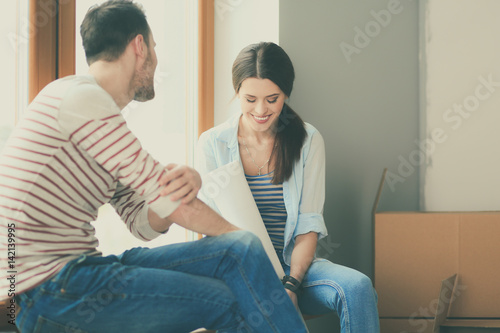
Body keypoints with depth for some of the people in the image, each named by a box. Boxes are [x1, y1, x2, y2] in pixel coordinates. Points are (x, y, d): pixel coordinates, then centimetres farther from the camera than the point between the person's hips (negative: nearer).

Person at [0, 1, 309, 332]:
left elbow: (143, 222, 14)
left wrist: (188, 183, -8)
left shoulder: (94, 105, 20)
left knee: (240, 252, -2)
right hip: (48, 288, -9)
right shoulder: (82, 96, -11)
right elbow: (166, 197, -12)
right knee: (232, 300, -14)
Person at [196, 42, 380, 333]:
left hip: (294, 265, 2)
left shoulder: (308, 141, 4)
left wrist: (291, 284, -18)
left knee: (357, 286, -28)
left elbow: (309, 224, -1)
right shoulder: (212, 144, 1)